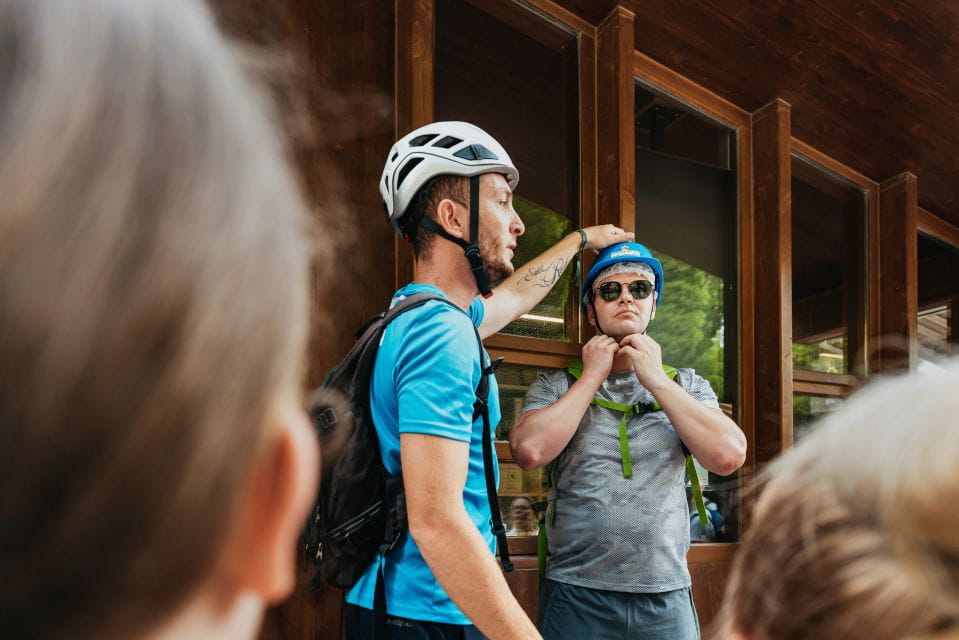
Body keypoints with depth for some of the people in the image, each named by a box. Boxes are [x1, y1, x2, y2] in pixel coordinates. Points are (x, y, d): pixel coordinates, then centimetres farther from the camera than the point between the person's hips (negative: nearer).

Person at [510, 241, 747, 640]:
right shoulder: (558, 385, 5)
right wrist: (593, 376, -7)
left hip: (667, 597, 2)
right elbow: (529, 452, -15)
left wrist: (656, 380, -7)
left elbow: (729, 456, -8)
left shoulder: (686, 386, 9)